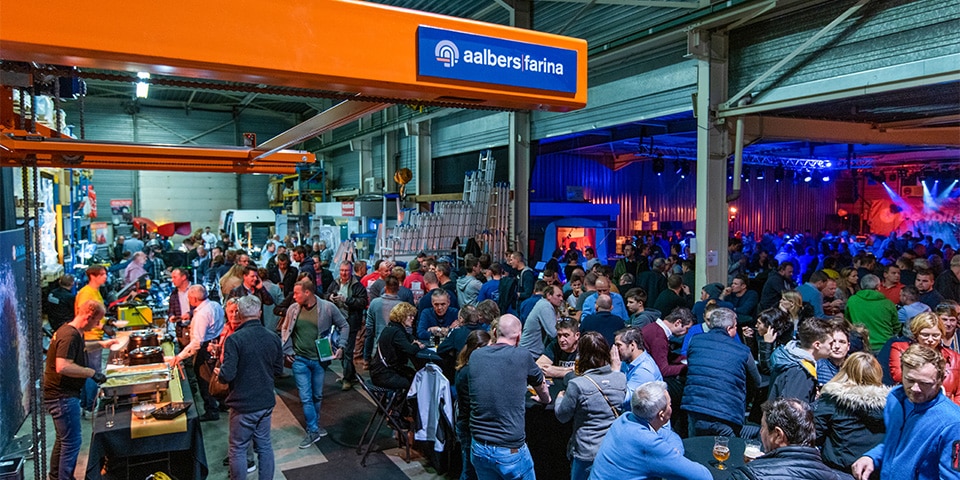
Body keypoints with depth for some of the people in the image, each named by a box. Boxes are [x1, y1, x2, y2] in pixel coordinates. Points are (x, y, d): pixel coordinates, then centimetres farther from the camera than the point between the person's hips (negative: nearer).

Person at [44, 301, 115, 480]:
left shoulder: (73, 331, 9)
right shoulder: (70, 335, -24)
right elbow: (62, 367, -33)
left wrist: (100, 344, 27)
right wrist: (92, 373, -27)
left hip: (60, 395, 11)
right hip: (62, 396, -11)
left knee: (63, 438, 23)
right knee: (72, 441, -3)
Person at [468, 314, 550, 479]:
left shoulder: (475, 356, 0)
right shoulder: (522, 357, -8)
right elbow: (541, 385, 12)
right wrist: (545, 399, 34)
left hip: (478, 448, 4)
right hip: (510, 450, -4)